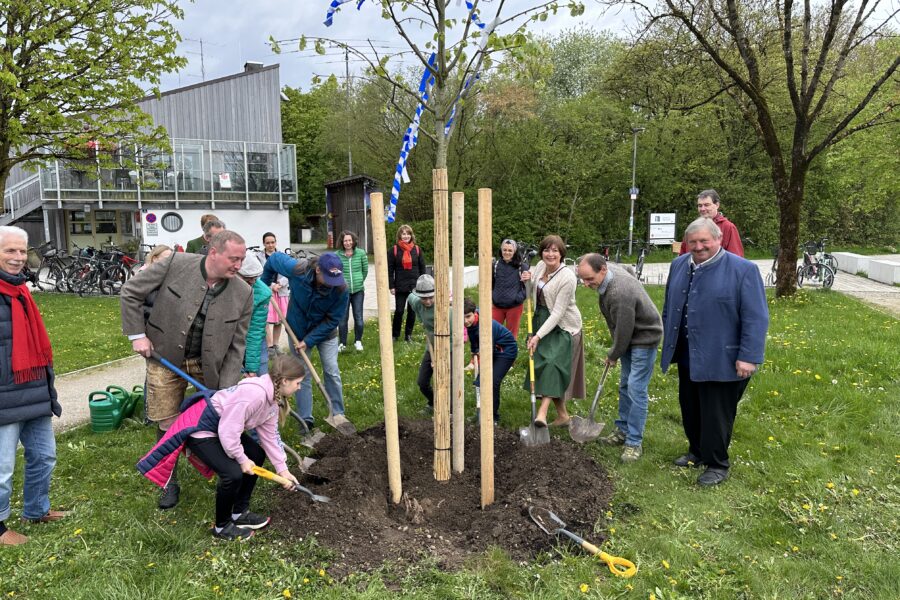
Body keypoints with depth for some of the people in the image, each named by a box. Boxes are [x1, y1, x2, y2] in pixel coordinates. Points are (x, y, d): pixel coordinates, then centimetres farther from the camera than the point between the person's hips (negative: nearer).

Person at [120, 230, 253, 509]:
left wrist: (226, 390, -14)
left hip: (208, 363, 1)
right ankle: (170, 481, 29)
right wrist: (137, 334, -7)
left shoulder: (243, 293, -13)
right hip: (165, 358, -1)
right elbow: (130, 292, -5)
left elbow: (236, 346, -9)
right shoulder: (175, 264, -18)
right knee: (167, 425, 7)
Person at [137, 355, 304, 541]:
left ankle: (240, 513, 24)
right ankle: (222, 527, 7)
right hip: (198, 429, -10)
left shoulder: (272, 398, -1)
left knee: (257, 455, 10)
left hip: (222, 427, 11)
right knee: (233, 473, -19)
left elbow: (270, 435, 6)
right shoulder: (253, 393, -33)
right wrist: (242, 459, -16)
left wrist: (282, 469, 4)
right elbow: (228, 431, -30)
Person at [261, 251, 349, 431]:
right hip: (298, 330, 1)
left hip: (325, 333, 0)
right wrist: (265, 284, -1)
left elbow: (332, 320, -21)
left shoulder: (340, 289, -30)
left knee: (332, 372, 0)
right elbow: (274, 258, -11)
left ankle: (338, 413, 14)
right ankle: (306, 419, 14)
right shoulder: (297, 270, -32)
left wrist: (309, 341, -23)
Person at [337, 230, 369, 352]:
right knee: (343, 318, 4)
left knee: (358, 318, 3)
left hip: (358, 290, 1)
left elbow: (365, 270, 7)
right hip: (343, 291, -1)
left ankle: (358, 341, 22)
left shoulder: (361, 253, -3)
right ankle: (342, 343, 19)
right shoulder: (337, 255, -8)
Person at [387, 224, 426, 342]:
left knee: (412, 311, 7)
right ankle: (395, 334, 15)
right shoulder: (394, 250, -2)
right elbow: (390, 269, -1)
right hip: (400, 287, -2)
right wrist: (391, 286, -5)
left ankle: (408, 334, 20)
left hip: (414, 286, 2)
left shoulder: (416, 249, 5)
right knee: (399, 311, 0)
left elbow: (422, 268, 8)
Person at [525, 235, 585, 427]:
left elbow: (558, 312, -24)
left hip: (562, 327, -7)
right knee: (542, 365, 7)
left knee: (553, 363, -20)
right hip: (542, 321, 7)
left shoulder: (567, 277, -21)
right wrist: (528, 282, -8)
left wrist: (538, 336, -27)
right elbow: (532, 297, 13)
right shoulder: (540, 266, 1)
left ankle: (542, 412, -27)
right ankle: (562, 415, 17)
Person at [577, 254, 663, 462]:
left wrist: (613, 355, -7)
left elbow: (623, 331, -25)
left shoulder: (619, 293, -36)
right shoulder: (608, 268, -6)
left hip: (643, 338, -9)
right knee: (625, 385, 16)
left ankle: (634, 442, -1)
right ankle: (623, 430, 28)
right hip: (628, 336, 10)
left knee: (636, 389, -10)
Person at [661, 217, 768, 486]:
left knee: (716, 415, 5)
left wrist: (748, 356, -18)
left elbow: (756, 318, -15)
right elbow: (669, 307, 16)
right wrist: (669, 342, 17)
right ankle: (697, 451, 39)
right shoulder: (679, 265, 5)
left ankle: (717, 464, 23)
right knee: (690, 410, 19)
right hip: (687, 356, 6)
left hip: (721, 360, -6)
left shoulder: (743, 270, -13)